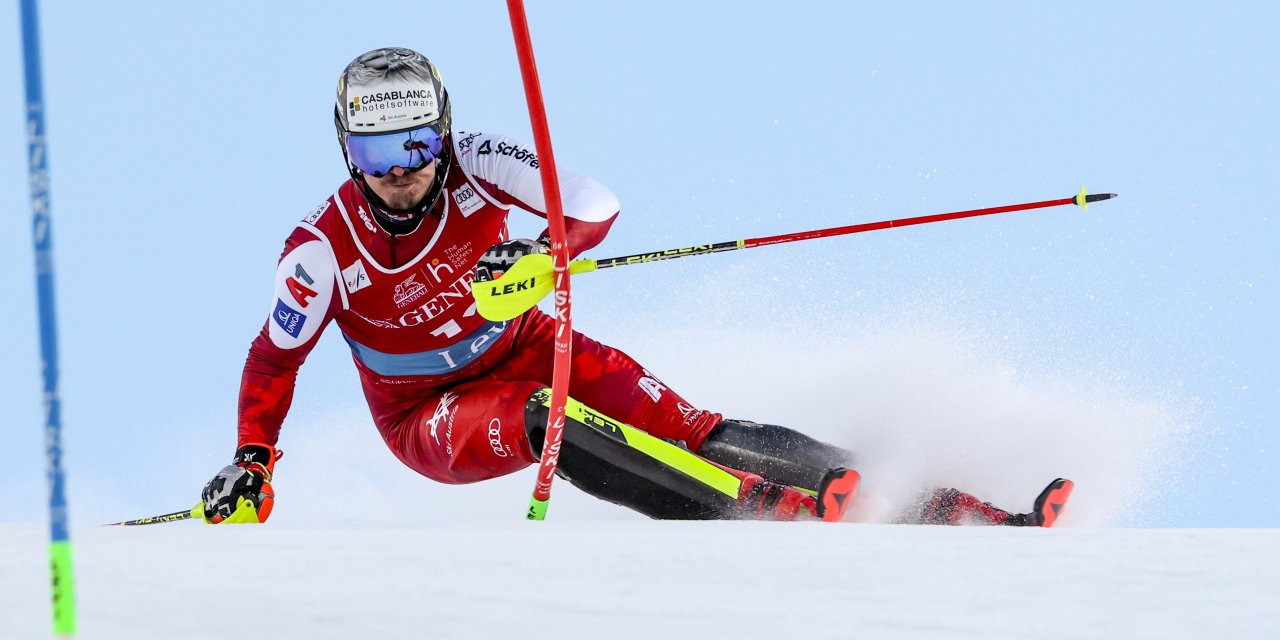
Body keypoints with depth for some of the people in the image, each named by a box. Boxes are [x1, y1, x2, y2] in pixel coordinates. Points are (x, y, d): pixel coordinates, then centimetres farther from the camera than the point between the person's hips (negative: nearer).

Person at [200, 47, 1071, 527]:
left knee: (680, 426, -19)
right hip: (433, 420, -2)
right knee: (549, 421, -36)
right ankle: (777, 508, -44)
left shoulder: (472, 167, -17)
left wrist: (544, 251, -42)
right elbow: (275, 359, -8)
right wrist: (252, 464, -17)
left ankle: (952, 512, -26)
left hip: (519, 349, 2)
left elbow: (596, 203, -22)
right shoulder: (325, 249, -21)